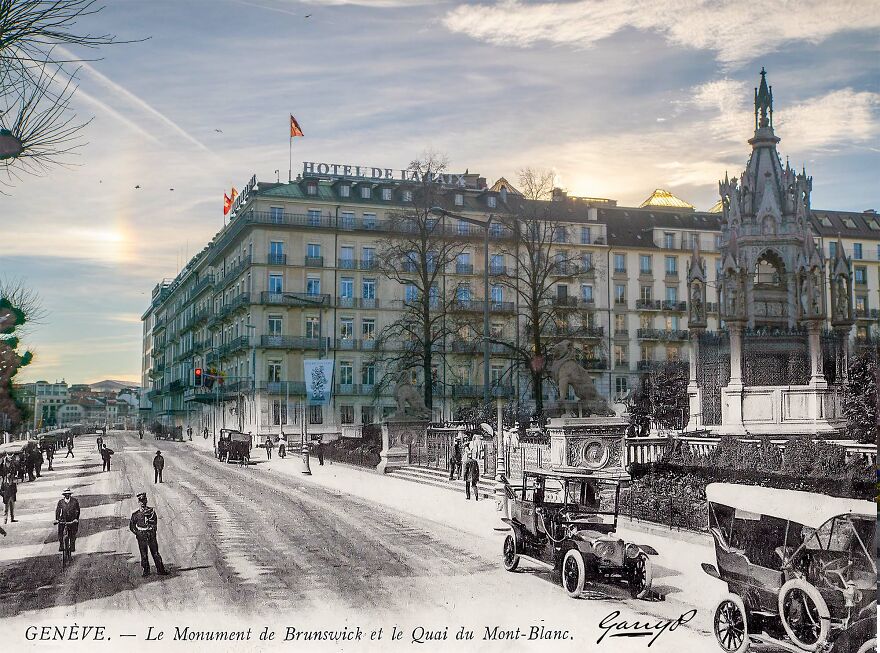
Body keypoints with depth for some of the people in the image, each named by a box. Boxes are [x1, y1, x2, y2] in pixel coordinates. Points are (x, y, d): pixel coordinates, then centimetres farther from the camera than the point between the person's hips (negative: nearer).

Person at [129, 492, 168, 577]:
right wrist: (137, 533, -2)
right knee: (144, 555, 4)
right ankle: (146, 571, 16)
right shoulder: (136, 514, 1)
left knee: (155, 553, 2)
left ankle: (160, 570, 5)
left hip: (151, 535, 1)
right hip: (141, 536, -1)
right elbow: (131, 526, 5)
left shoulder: (151, 510, 4)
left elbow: (155, 521, 6)